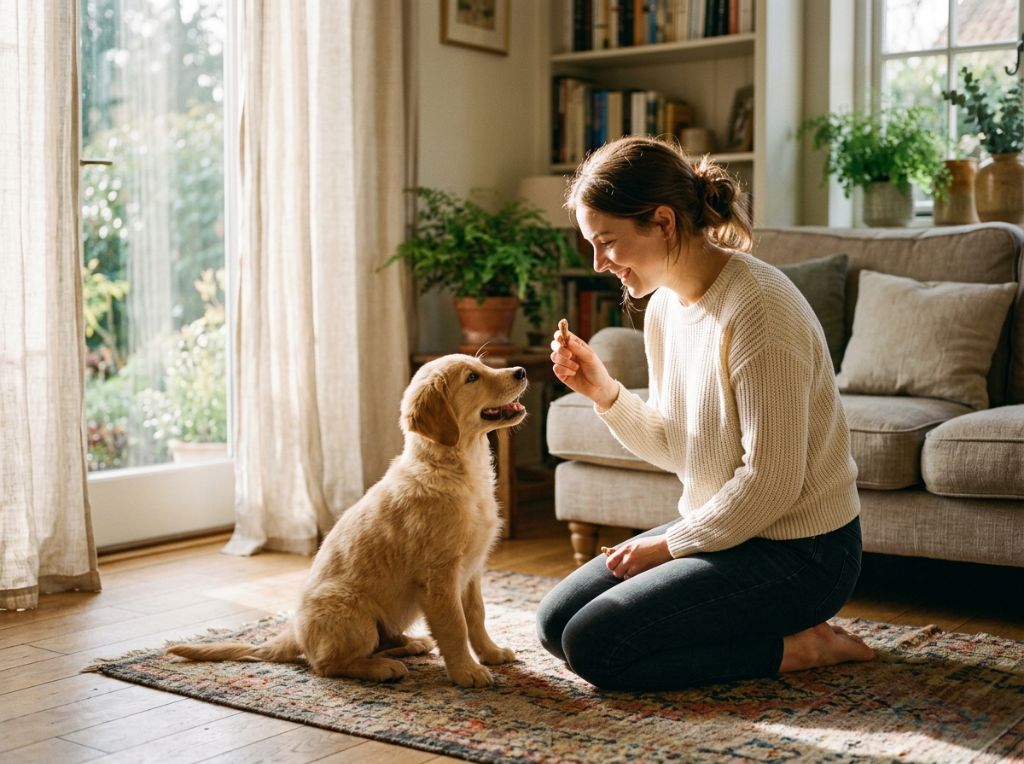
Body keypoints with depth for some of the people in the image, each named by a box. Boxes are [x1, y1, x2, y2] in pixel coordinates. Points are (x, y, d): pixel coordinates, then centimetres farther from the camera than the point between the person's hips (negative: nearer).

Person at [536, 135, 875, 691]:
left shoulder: (757, 308, -24)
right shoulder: (664, 306, 4)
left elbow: (772, 481, -24)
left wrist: (669, 545, -13)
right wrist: (603, 392, -6)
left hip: (799, 552, -9)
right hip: (718, 529, 9)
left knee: (593, 647, -15)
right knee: (556, 623, 6)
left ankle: (797, 647, -3)